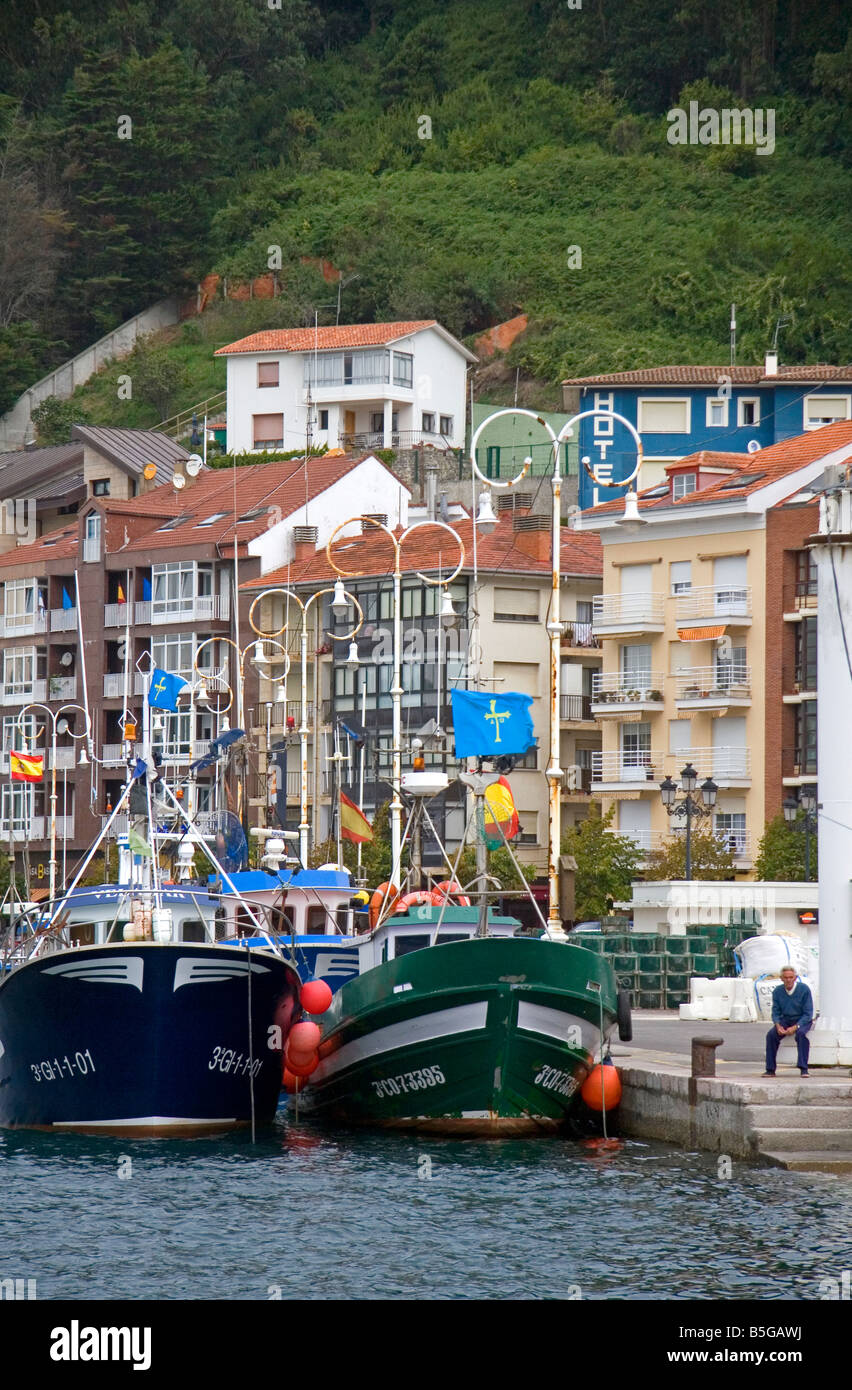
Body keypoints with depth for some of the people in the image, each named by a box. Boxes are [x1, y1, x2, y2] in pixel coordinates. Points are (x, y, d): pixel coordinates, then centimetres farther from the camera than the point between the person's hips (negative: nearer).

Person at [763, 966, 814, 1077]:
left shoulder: (804, 989, -13)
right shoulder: (777, 992, -2)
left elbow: (808, 1014, -13)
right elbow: (775, 1012, 4)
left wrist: (795, 1027, -25)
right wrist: (778, 1026, -18)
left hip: (802, 1020, -3)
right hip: (785, 1020, 3)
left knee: (801, 1033, -36)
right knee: (771, 1034, -24)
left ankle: (803, 1069, -34)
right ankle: (770, 1069, -19)